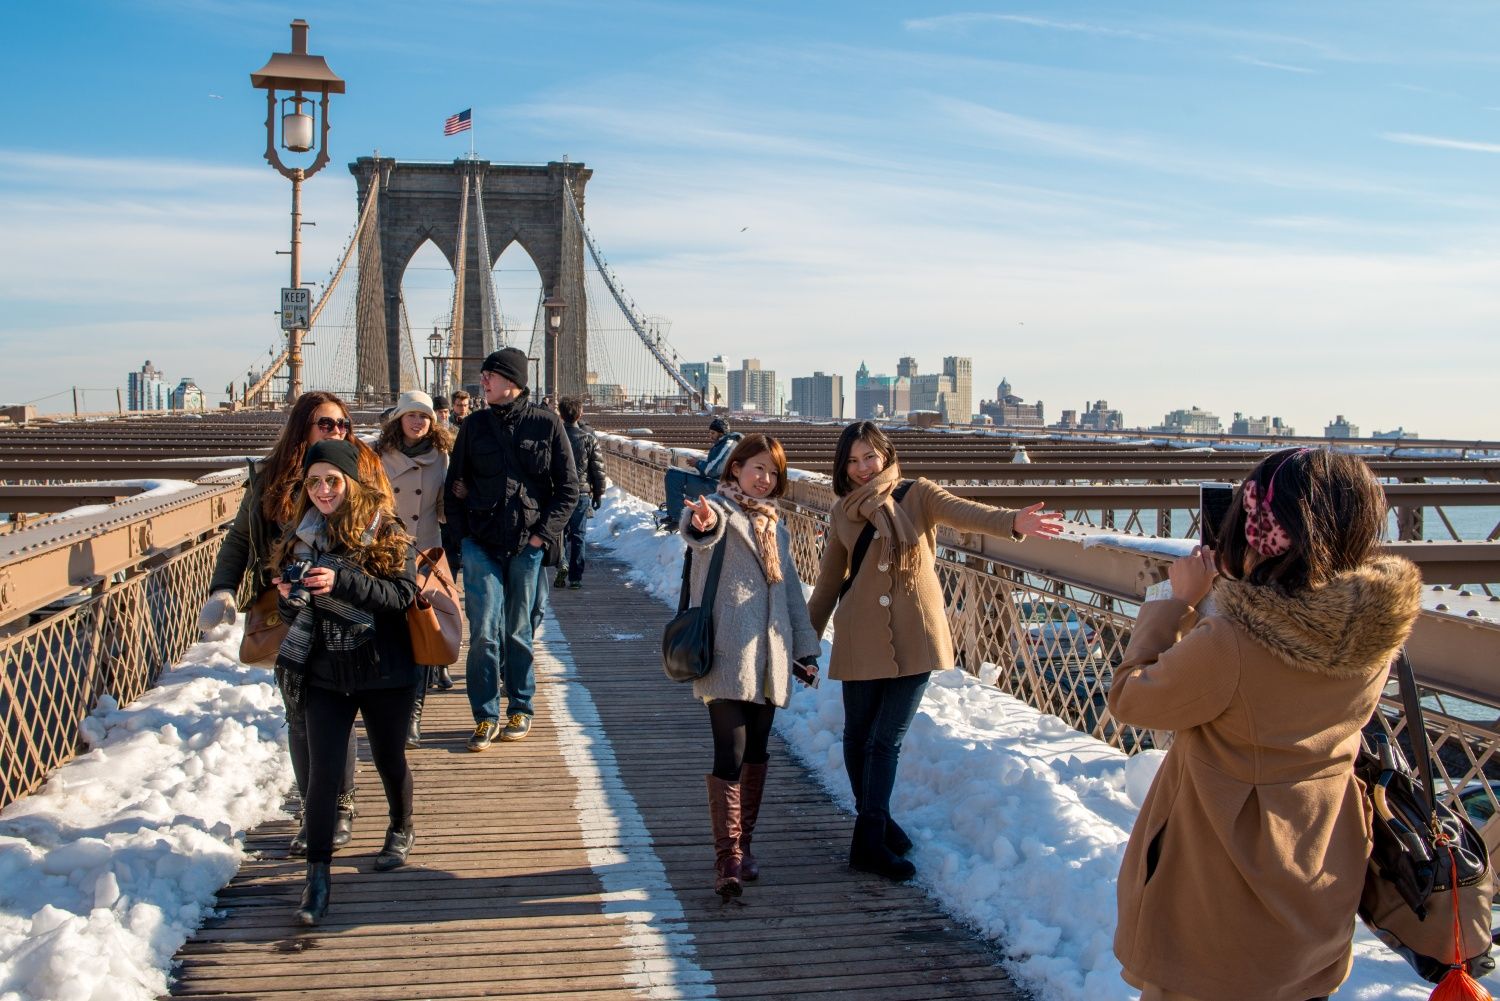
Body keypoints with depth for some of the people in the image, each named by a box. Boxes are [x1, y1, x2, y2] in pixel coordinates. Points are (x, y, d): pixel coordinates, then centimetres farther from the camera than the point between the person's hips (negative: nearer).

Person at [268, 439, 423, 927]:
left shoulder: (386, 532, -8)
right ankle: (317, 872, 3)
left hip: (383, 672, -2)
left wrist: (342, 581, -29)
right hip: (324, 673, 2)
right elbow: (290, 611, 8)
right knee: (323, 771, -4)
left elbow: (404, 593, -18)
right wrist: (291, 596, -15)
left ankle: (402, 830, 41)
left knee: (389, 760, 14)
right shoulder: (299, 535, 3)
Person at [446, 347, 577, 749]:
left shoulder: (548, 424, -1)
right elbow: (455, 484, 11)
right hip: (482, 544, 1)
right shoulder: (475, 424, 5)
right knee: (484, 632, -4)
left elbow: (568, 488, 0)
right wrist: (464, 534, 1)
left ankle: (521, 709, 24)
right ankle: (485, 716, 7)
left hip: (528, 546, -1)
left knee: (518, 631, 9)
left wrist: (542, 534, -8)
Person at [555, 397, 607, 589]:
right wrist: (599, 494, 8)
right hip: (582, 492, 0)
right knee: (577, 535, 7)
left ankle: (562, 563, -12)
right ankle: (575, 578, 8)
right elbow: (598, 468, -1)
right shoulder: (588, 438, -2)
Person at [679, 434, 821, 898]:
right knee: (730, 755, -11)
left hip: (769, 656, 7)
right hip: (727, 655, -7)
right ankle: (728, 859, -10)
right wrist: (702, 523, -52)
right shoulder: (720, 507, -1)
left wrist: (806, 647, 19)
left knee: (756, 753, 12)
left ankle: (742, 846, 23)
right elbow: (707, 525, -27)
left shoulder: (774, 524, 20)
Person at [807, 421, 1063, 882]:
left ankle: (869, 838, 9)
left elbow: (964, 512, -21)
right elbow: (829, 580, 14)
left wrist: (1012, 522, -41)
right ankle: (873, 824, 29)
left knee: (888, 739, 0)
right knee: (859, 735, 10)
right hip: (862, 637, 2)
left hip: (914, 637, -2)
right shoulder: (843, 513, 6)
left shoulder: (917, 495, -1)